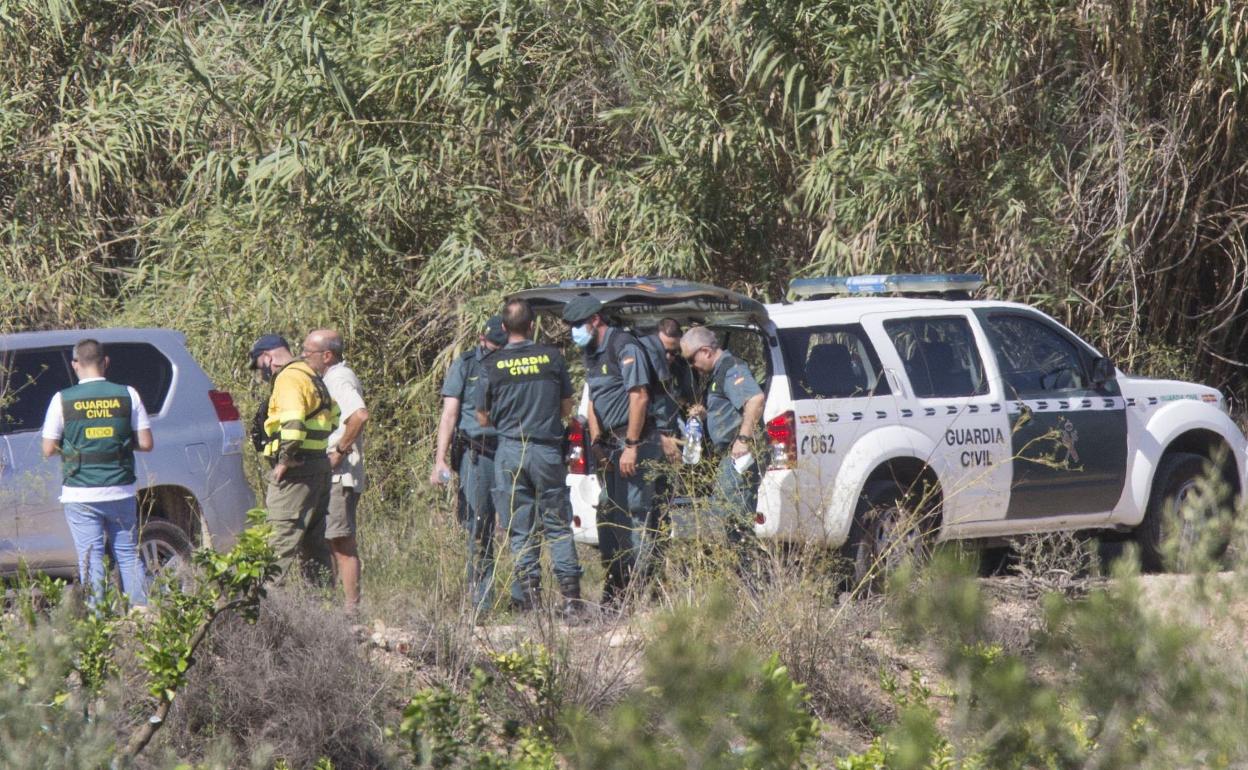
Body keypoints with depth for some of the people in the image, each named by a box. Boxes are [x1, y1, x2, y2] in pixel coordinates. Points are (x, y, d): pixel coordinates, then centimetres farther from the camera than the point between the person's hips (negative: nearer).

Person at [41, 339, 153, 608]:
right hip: (121, 492, 2)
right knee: (128, 555, 13)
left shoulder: (63, 400, -5)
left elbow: (48, 449, -3)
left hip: (80, 495, -2)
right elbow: (145, 443, -1)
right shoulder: (127, 395, -2)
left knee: (90, 558, 2)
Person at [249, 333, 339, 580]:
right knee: (314, 539, 14)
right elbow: (334, 416, 27)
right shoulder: (311, 377, 21)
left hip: (297, 468, -10)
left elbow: (293, 422, -26)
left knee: (280, 540, -13)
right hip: (320, 465, 10)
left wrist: (284, 459, -20)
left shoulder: (288, 379, -11)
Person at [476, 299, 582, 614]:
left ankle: (529, 591, 0)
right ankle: (570, 593, -1)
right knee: (558, 525, 6)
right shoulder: (551, 356, 0)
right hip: (548, 449, 1)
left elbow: (483, 418, 4)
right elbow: (566, 408, 9)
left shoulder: (493, 364, -3)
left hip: (511, 451, -1)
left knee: (520, 529, 5)